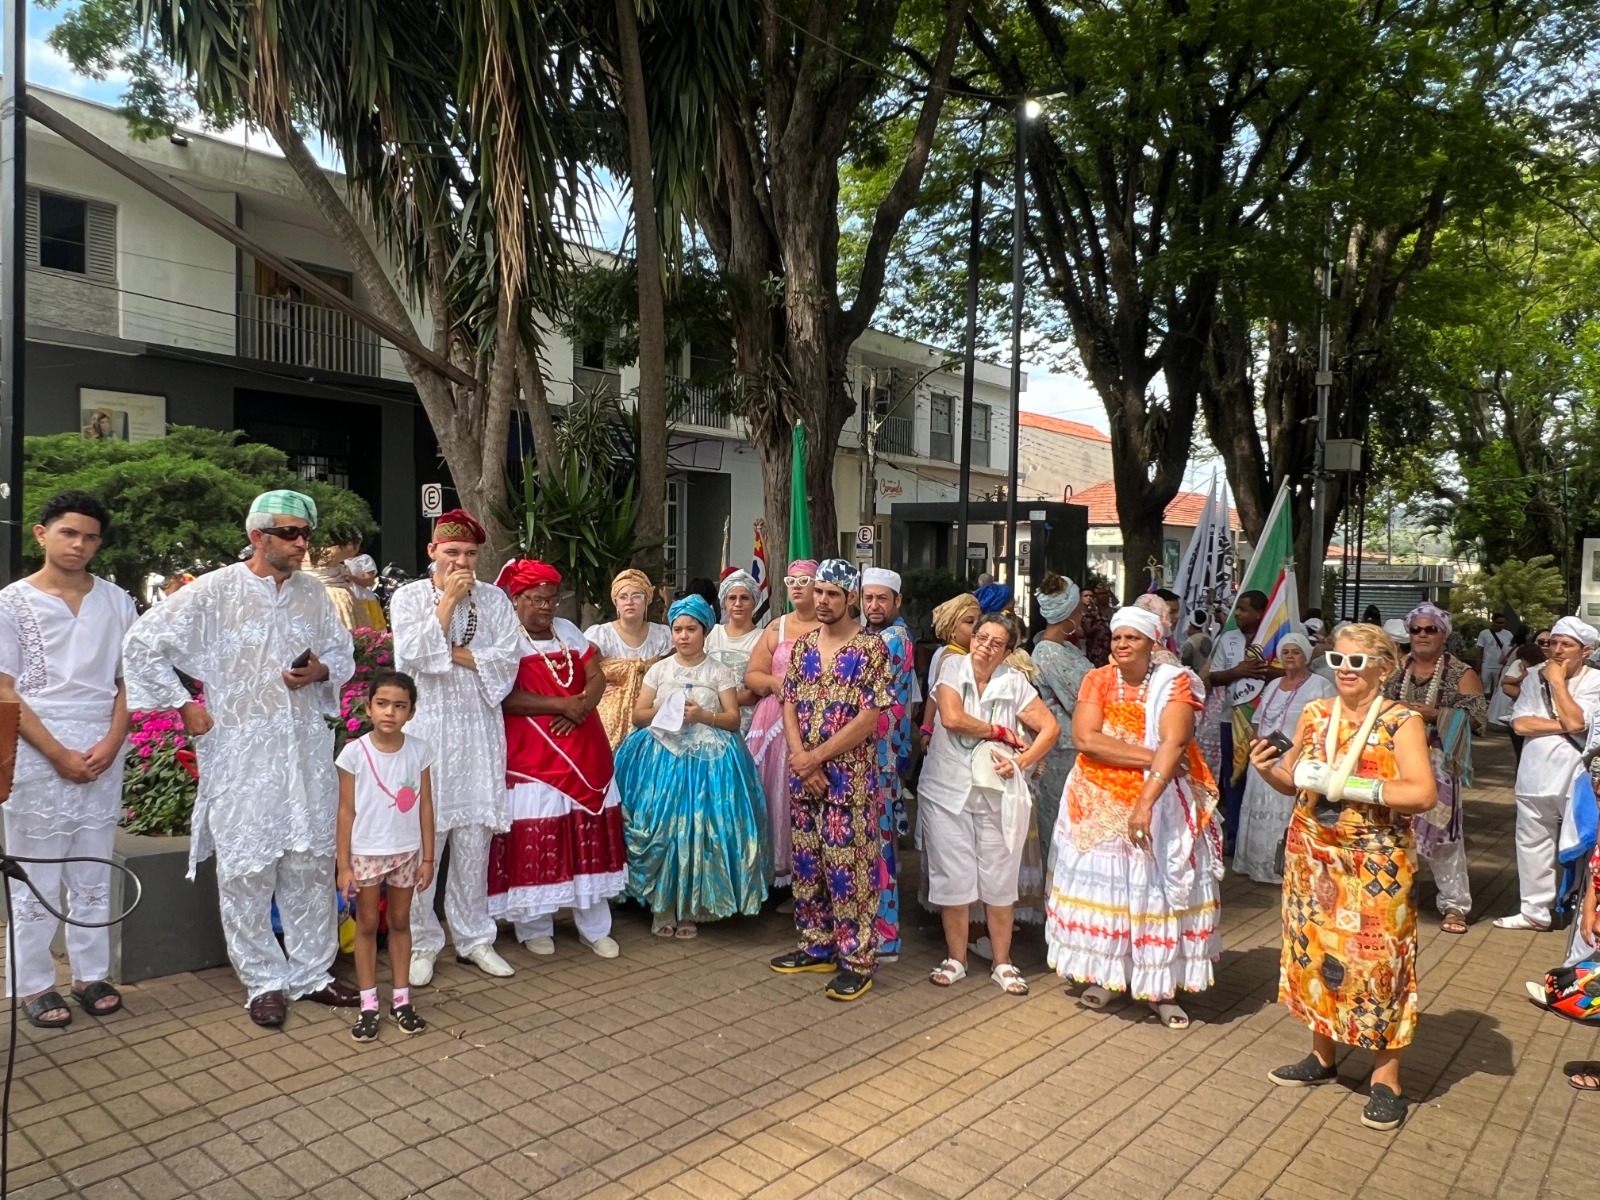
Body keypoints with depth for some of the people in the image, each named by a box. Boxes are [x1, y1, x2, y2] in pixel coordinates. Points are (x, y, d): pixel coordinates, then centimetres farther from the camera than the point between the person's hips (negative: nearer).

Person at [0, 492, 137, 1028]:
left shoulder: (116, 601, 7)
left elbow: (130, 680, 8)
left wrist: (111, 743, -6)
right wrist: (59, 754, -11)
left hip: (103, 758, 3)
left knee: (93, 875, 10)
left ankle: (91, 973, 22)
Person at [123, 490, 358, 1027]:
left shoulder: (313, 593, 7)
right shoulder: (214, 592, -6)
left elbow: (343, 655, 17)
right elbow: (141, 644, -3)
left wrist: (322, 671, -5)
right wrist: (184, 705, -4)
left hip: (308, 749, 4)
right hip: (241, 753, -4)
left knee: (312, 863, 10)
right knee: (247, 869, 3)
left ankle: (312, 973, 24)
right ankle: (264, 982, 19)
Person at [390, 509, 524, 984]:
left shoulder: (494, 598, 8)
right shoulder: (408, 597, 4)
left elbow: (507, 659, -2)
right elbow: (414, 656, -11)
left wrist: (452, 652, -9)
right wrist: (448, 599, -10)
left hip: (479, 729, 2)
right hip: (426, 727, -2)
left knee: (474, 839, 6)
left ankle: (473, 937, 19)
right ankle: (421, 942, 12)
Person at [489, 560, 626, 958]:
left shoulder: (568, 631, 14)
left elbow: (597, 678, 10)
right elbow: (507, 697, -18)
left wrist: (581, 707, -11)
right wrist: (563, 705, -18)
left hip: (584, 753, 6)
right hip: (531, 757, -5)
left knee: (590, 834, 7)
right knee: (534, 839, -2)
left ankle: (594, 928, 18)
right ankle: (534, 927, 16)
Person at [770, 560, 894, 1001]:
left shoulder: (871, 648, -9)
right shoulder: (802, 646, 9)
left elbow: (868, 719, -14)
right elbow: (789, 706, 7)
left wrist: (817, 756, -14)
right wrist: (802, 759, -8)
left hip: (850, 777, -6)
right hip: (803, 776, 6)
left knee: (849, 870, -1)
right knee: (807, 865, 14)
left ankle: (858, 960, 10)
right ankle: (817, 946, 28)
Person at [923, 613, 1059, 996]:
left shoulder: (1014, 682, 1)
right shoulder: (953, 668, -2)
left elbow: (1050, 728, 3)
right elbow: (952, 719, -16)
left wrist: (1021, 762, -9)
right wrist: (1001, 731, -8)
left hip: (998, 794, 1)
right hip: (948, 791, -1)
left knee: (999, 881, 7)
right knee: (953, 877, 6)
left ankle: (1002, 962, 21)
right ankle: (956, 958, 21)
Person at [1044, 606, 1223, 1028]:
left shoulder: (1175, 683, -6)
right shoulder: (1098, 680, 0)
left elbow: (1173, 744, -19)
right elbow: (1085, 738, -13)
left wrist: (1145, 803, -30)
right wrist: (1148, 757, -19)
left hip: (1159, 803, -2)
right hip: (1100, 802, 2)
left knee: (1159, 888, 2)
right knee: (1101, 883, 7)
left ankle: (1161, 987, 13)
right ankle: (1101, 973, 23)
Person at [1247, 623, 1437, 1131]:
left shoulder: (1401, 722, -8)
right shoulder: (1315, 714, 5)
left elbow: (1423, 794, -20)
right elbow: (1293, 782, 13)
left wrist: (1348, 786, -24)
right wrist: (1268, 768, -9)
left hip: (1376, 864, -5)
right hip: (1313, 858, 5)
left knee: (1375, 958, -2)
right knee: (1314, 950, 12)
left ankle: (1386, 1079, 13)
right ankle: (1322, 1056, 29)